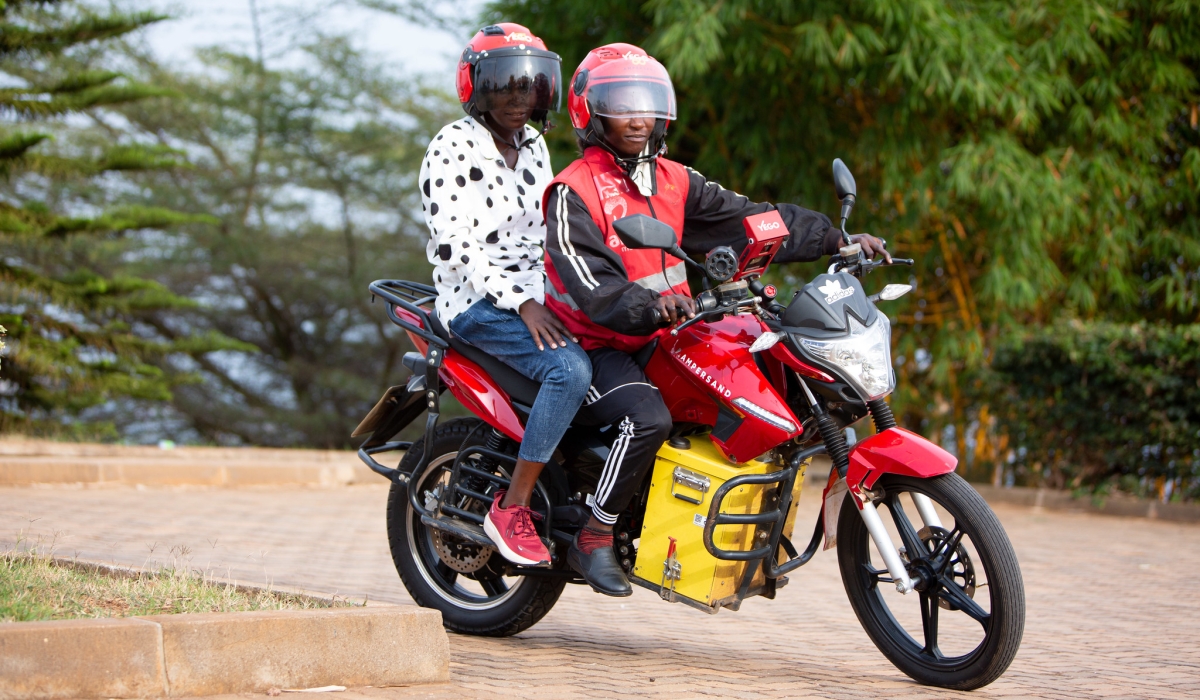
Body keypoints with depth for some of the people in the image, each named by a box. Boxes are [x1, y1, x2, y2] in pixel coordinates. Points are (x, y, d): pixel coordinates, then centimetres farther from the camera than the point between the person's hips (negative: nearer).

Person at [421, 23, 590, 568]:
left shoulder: (533, 147, 16)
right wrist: (521, 304, -23)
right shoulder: (453, 147, -9)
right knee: (570, 369, -31)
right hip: (477, 301, -8)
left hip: (538, 296, 8)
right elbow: (454, 245, -17)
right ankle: (511, 509, -25)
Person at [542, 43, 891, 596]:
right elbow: (590, 285, -23)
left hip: (662, 341, 8)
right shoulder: (575, 192, -11)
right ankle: (594, 538, -19)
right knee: (648, 418, -34)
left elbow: (745, 219, 7)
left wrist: (837, 240, -2)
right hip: (597, 347, -8)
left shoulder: (673, 182, 11)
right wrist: (651, 306, -40)